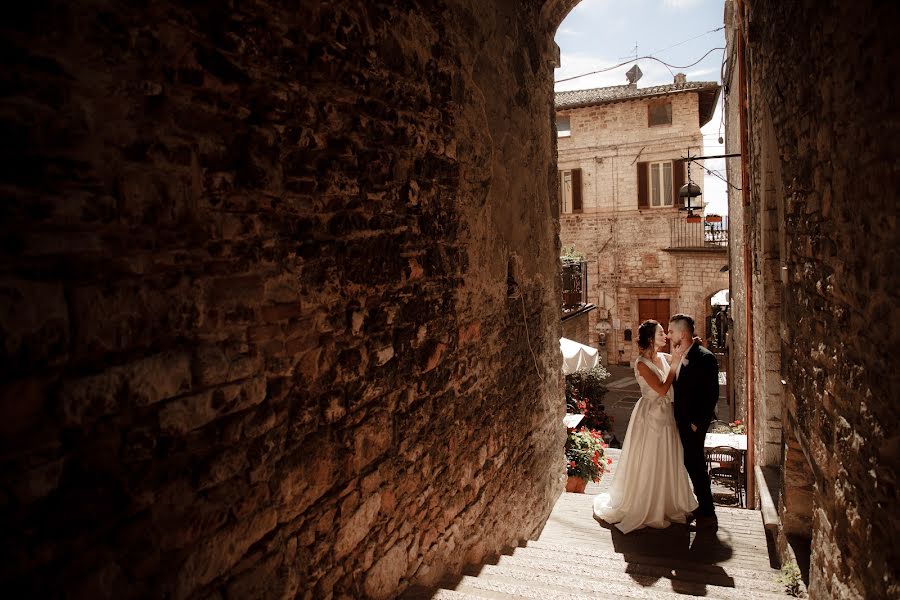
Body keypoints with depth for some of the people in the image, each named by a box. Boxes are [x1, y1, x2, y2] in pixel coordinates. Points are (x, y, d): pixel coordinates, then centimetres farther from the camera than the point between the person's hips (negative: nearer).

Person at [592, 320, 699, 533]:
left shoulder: (664, 358, 4)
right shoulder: (642, 363, -17)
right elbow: (662, 389, -22)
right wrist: (674, 365, -17)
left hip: (666, 415, 7)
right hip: (650, 416, -7)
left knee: (667, 462, 18)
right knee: (648, 464, 5)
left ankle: (667, 505, 35)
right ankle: (646, 509, 21)